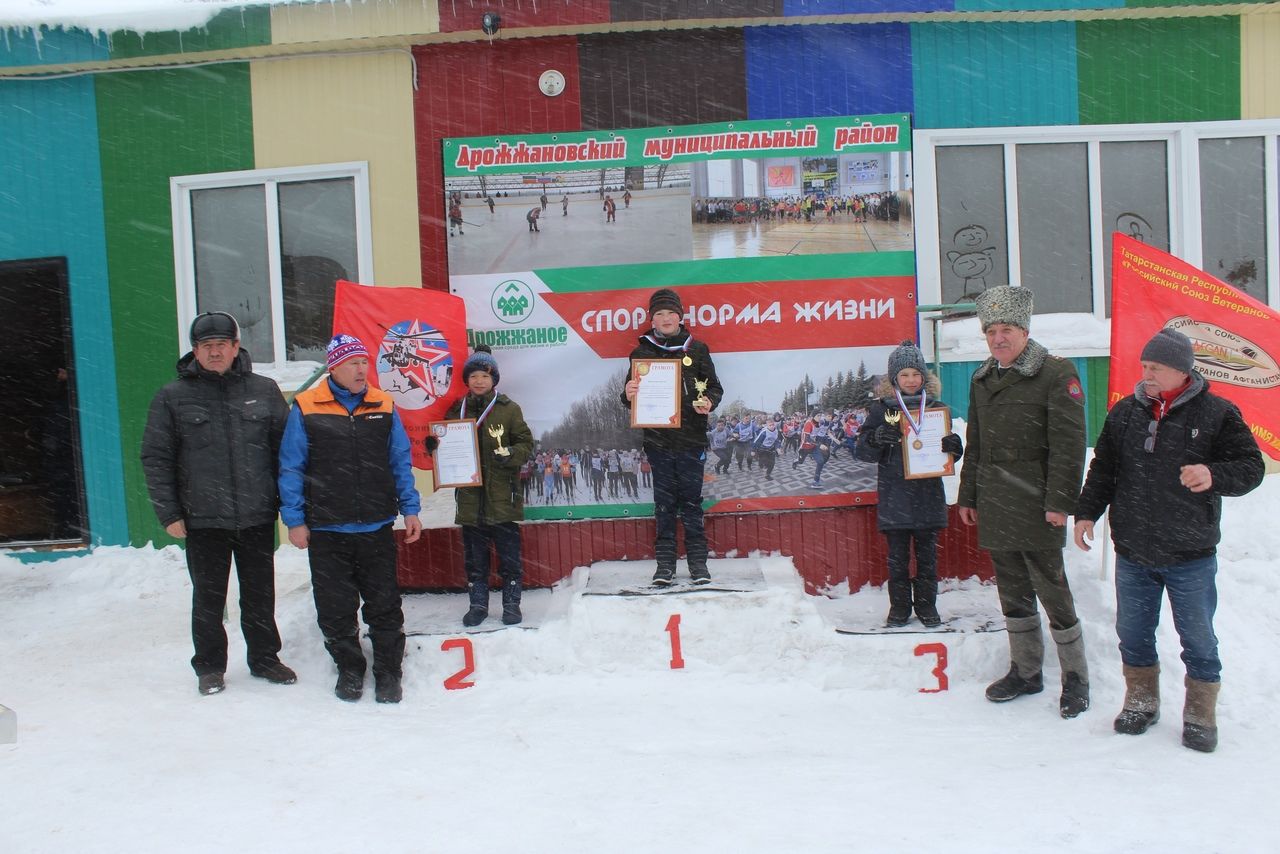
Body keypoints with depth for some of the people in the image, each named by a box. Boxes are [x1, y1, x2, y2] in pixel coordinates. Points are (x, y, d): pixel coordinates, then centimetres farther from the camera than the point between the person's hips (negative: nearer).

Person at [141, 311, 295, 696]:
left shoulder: (264, 390, 3)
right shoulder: (173, 397, 0)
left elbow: (285, 448, 6)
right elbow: (155, 458, 0)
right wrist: (169, 514, -5)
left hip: (257, 517, 1)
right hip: (203, 520, -1)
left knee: (260, 595, 13)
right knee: (208, 598, 10)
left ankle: (264, 658, 29)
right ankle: (209, 666, 26)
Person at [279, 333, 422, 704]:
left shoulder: (383, 406, 6)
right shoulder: (306, 409, -2)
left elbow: (401, 462, 11)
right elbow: (291, 469, 0)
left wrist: (410, 509, 5)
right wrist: (294, 520, -4)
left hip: (377, 529, 1)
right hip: (326, 532, -1)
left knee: (384, 606, 5)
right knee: (335, 608, 9)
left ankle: (388, 672, 19)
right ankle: (349, 669, 27)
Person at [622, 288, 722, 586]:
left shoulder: (696, 349, 6)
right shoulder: (641, 352, 6)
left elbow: (714, 387, 9)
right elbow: (631, 396, 7)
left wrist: (709, 402, -13)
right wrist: (628, 395, -17)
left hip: (692, 439, 0)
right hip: (658, 440, 0)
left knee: (691, 500, 5)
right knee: (664, 503, 5)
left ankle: (698, 559, 14)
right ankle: (665, 561, 13)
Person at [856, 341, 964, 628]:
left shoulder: (935, 406, 5)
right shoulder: (882, 408, 0)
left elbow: (952, 450, 11)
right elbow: (861, 450, -3)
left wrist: (954, 445, -12)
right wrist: (876, 438, -23)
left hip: (928, 496, 1)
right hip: (894, 496, -1)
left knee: (927, 555, 10)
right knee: (897, 557, 7)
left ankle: (927, 606, 22)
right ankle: (899, 607, 18)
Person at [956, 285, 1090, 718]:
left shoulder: (1056, 374, -7)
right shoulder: (982, 379, 14)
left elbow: (1069, 443, -12)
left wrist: (1060, 501, -17)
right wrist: (968, 496, 19)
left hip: (1036, 509, -6)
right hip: (994, 508, 6)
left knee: (1051, 590, -1)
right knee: (1012, 592, 14)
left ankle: (1075, 676, 14)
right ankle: (1025, 670, 27)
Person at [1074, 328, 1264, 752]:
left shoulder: (1217, 413, -6)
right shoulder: (1124, 412, 5)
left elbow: (1250, 466, -5)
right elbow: (1103, 468, 12)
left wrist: (1214, 475, -25)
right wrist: (1086, 511, 4)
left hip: (1191, 557, -3)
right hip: (1132, 554, 3)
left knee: (1198, 639, 8)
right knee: (1133, 633, 13)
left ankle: (1201, 713, 24)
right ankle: (1141, 701, 31)